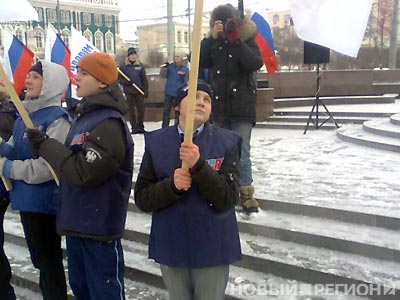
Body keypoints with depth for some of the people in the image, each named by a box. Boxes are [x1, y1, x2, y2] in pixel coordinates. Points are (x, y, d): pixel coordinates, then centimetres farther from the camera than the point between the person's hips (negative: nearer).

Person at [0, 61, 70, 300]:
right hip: (26, 199, 8)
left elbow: (45, 167, -26)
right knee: (40, 259, 22)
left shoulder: (57, 120, -19)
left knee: (49, 261, 8)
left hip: (44, 202, -8)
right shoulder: (26, 114, 8)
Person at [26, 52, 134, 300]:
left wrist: (45, 145, -16)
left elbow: (83, 171, -24)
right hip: (77, 222, 10)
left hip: (100, 226, -10)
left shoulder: (110, 124, -20)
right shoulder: (84, 116, 11)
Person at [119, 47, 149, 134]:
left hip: (139, 91, 1)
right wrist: (126, 82, -17)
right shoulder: (123, 67, 3)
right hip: (129, 92, -1)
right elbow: (119, 78, 3)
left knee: (141, 109, 1)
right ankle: (134, 127, 8)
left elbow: (144, 80, 7)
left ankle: (141, 127, 13)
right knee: (131, 110, 2)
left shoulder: (140, 66, 7)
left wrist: (146, 91, 1)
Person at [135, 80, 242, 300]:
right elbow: (142, 198, -5)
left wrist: (198, 165, -27)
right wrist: (172, 185, -22)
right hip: (171, 246, 2)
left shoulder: (226, 142, -8)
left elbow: (227, 199, -16)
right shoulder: (156, 142, -3)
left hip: (212, 247, -2)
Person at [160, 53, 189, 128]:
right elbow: (162, 75, -2)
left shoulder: (185, 69, -3)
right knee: (166, 110, 7)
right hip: (169, 92, 2)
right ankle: (164, 127, 16)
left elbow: (187, 81, -4)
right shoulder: (170, 66, 3)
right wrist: (164, 68, -15)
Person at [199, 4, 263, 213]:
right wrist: (212, 38, -16)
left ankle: (246, 194, 0)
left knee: (241, 154, -9)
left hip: (242, 109, -4)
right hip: (219, 107, 4)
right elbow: (199, 62, -7)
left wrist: (236, 41, -17)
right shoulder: (213, 44, 8)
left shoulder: (246, 41, 1)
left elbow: (256, 63, -15)